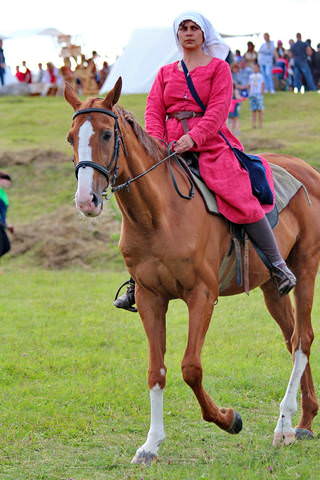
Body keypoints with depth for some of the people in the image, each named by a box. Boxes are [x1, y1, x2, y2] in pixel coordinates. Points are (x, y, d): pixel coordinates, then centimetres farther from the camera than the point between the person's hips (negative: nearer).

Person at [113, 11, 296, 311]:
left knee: (240, 197, -21)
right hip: (169, 148, 4)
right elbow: (153, 110, 9)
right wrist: (156, 142, -12)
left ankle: (278, 266, -14)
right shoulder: (165, 73, 19)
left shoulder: (218, 67, 8)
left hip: (210, 143, -4)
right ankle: (136, 282, 1)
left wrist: (194, 138, -20)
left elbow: (218, 109, -4)